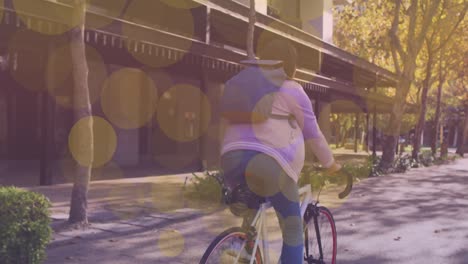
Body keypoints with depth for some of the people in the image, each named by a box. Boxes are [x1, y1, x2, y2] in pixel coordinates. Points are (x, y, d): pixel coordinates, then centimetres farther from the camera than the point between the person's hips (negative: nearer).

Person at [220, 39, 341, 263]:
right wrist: (330, 164, 25)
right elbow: (313, 134, 11)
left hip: (232, 157, 6)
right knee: (293, 228, 7)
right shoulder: (292, 91, 9)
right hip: (268, 160, -5)